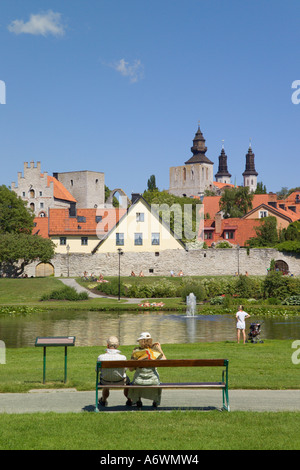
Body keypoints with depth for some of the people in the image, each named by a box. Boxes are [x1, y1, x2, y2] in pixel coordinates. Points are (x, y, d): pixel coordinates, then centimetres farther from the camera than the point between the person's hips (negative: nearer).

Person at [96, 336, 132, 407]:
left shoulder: (101, 357, -24)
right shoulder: (123, 357, -24)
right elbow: (124, 369, -5)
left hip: (105, 382, 1)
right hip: (120, 382, 0)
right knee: (127, 379, 36)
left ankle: (103, 400, 56)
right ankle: (129, 400, 52)